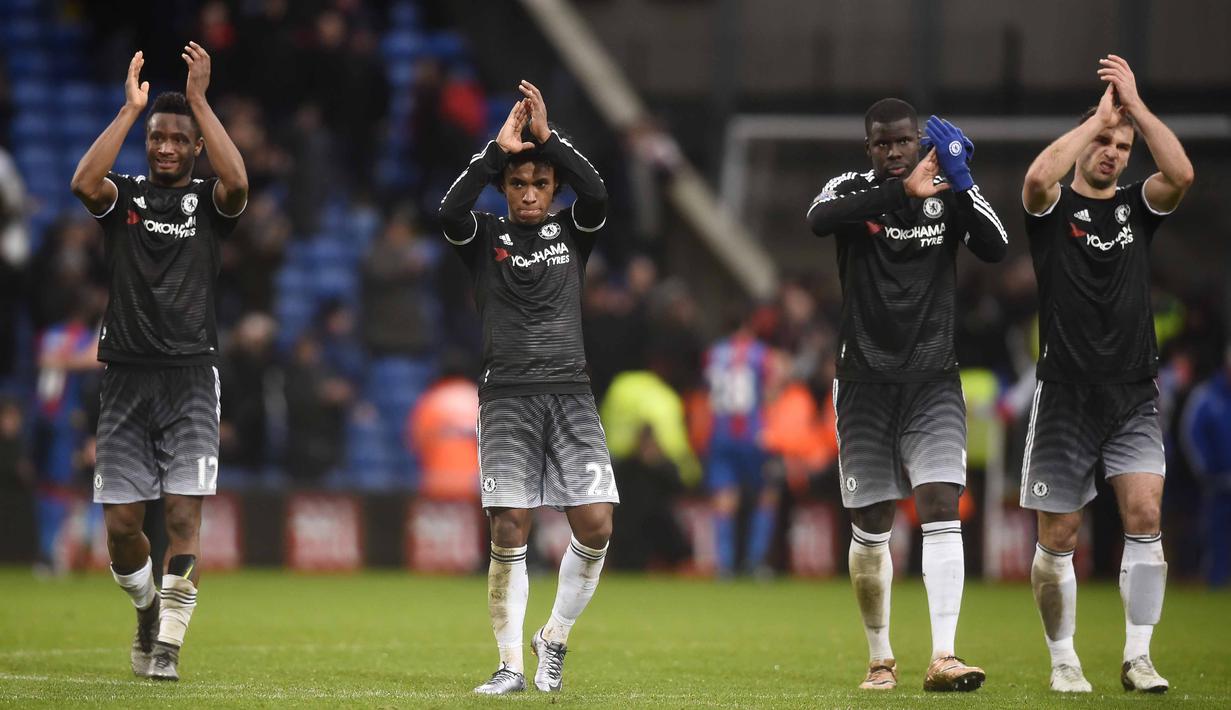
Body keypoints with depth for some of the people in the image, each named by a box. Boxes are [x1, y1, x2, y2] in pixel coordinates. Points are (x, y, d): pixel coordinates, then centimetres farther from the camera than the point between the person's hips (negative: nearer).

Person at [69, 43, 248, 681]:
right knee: (121, 526, 0)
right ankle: (147, 605, 29)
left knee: (183, 515, -11)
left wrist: (199, 99, -17)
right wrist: (131, 108, -15)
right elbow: (84, 183, -16)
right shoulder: (123, 197, 7)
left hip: (189, 377, -1)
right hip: (126, 379, 1)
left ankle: (168, 641, -3)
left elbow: (238, 184, -19)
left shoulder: (208, 203, 5)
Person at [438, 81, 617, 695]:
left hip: (570, 394, 2)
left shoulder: (571, 233, 10)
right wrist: (498, 148, -18)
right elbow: (449, 211, -16)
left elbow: (597, 196, -11)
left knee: (595, 525, -9)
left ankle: (554, 638, 12)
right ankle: (511, 664, 0)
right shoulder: (485, 237, 6)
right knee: (509, 530, -9)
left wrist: (548, 137, -15)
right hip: (507, 396, -2)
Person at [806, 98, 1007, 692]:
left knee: (941, 507, -16)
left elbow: (995, 249, -11)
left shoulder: (950, 196, 3)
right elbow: (819, 220, -24)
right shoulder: (852, 190, -1)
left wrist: (961, 185, -22)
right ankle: (880, 659, 22)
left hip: (932, 380, 0)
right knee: (870, 526, 5)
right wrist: (903, 191, -32)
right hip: (865, 380, 0)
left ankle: (943, 658, -22)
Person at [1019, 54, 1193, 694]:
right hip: (1066, 396, -2)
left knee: (1144, 515, -14)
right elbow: (1039, 176, -22)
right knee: (1058, 537, 1)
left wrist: (1134, 106, -12)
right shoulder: (1054, 209, 2)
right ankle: (1063, 660, 15)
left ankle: (1137, 658, -9)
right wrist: (1099, 117, -14)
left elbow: (1181, 173, -11)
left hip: (1133, 398, 2)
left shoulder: (1136, 206, 10)